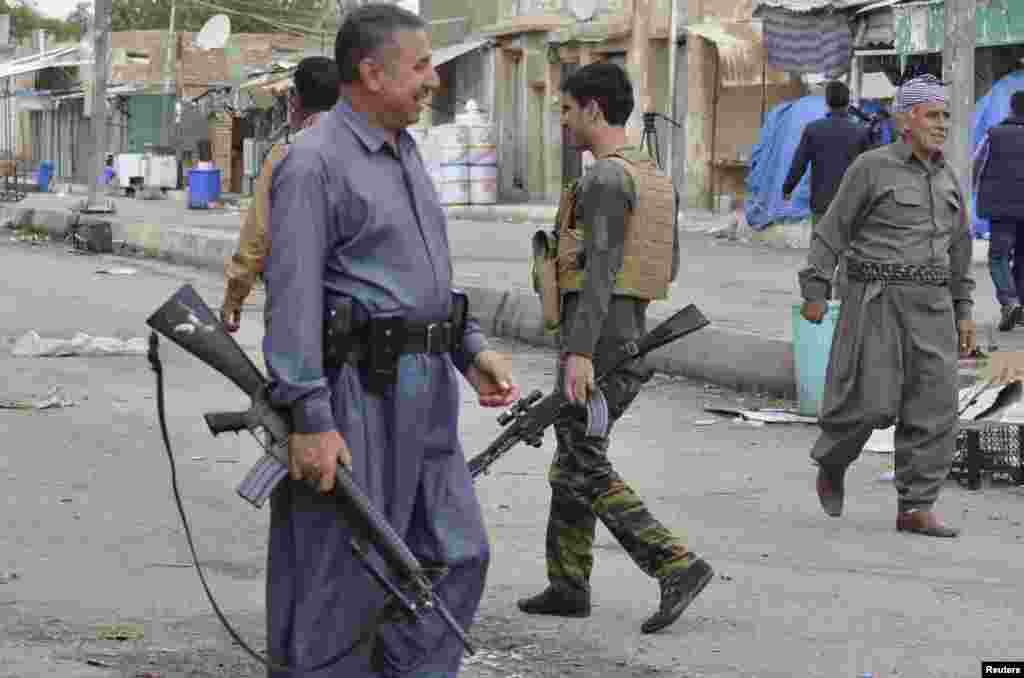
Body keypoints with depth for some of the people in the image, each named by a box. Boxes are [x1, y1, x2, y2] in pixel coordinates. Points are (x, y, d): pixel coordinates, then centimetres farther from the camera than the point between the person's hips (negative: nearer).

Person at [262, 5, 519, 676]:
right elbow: (293, 299, -19)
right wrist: (311, 420, -24)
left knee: (455, 556, 11)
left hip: (423, 395, 9)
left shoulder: (405, 154, 16)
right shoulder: (315, 163, -13)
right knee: (338, 574, -2)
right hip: (353, 394, -9)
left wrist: (472, 350, 13)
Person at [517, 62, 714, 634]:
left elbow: (603, 266, -23)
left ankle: (676, 565, -13)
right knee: (575, 457, 18)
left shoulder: (606, 178, -15)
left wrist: (579, 352, -28)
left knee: (585, 470, -4)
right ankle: (568, 583, 21)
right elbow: (668, 266, 20)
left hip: (594, 347, -9)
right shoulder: (657, 179, 13)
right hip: (633, 341, 9)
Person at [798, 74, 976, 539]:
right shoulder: (872, 167, -4)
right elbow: (833, 229, -4)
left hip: (929, 306, 5)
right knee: (871, 401, -8)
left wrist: (964, 313, 14)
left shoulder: (946, 179, 13)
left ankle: (915, 509, 0)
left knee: (934, 406, -4)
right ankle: (832, 462, 22)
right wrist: (814, 292, -8)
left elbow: (957, 250, 18)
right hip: (877, 300, -5)